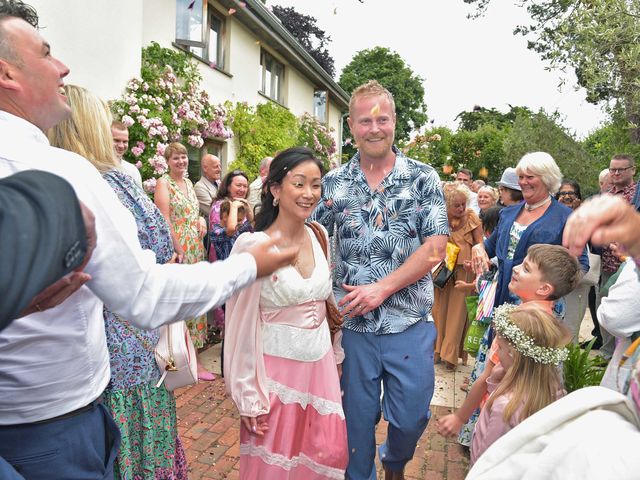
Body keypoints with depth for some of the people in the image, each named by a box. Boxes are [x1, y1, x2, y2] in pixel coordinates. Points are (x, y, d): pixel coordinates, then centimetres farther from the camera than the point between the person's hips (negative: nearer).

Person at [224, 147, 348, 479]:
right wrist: (249, 396, -9)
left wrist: (335, 358, 14)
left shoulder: (319, 238, 1)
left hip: (320, 368, 5)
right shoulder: (252, 246, -16)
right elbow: (241, 326, -12)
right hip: (277, 372, -5)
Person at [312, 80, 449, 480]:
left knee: (411, 417, 12)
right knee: (358, 417, 15)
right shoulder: (333, 184, 2)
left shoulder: (423, 178, -2)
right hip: (353, 323, 1)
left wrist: (381, 288, -16)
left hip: (410, 323, -1)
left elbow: (435, 248, -8)